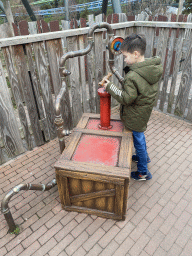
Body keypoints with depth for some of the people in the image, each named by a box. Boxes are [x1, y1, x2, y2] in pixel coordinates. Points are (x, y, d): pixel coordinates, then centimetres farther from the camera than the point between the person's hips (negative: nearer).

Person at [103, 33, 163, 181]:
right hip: (145, 110, 9)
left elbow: (126, 98, -26)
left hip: (136, 116, -8)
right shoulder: (154, 68, -3)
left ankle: (143, 172, 27)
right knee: (140, 135, 29)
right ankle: (144, 156, 53)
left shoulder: (133, 77, -30)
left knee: (138, 140, 7)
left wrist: (110, 87, -19)